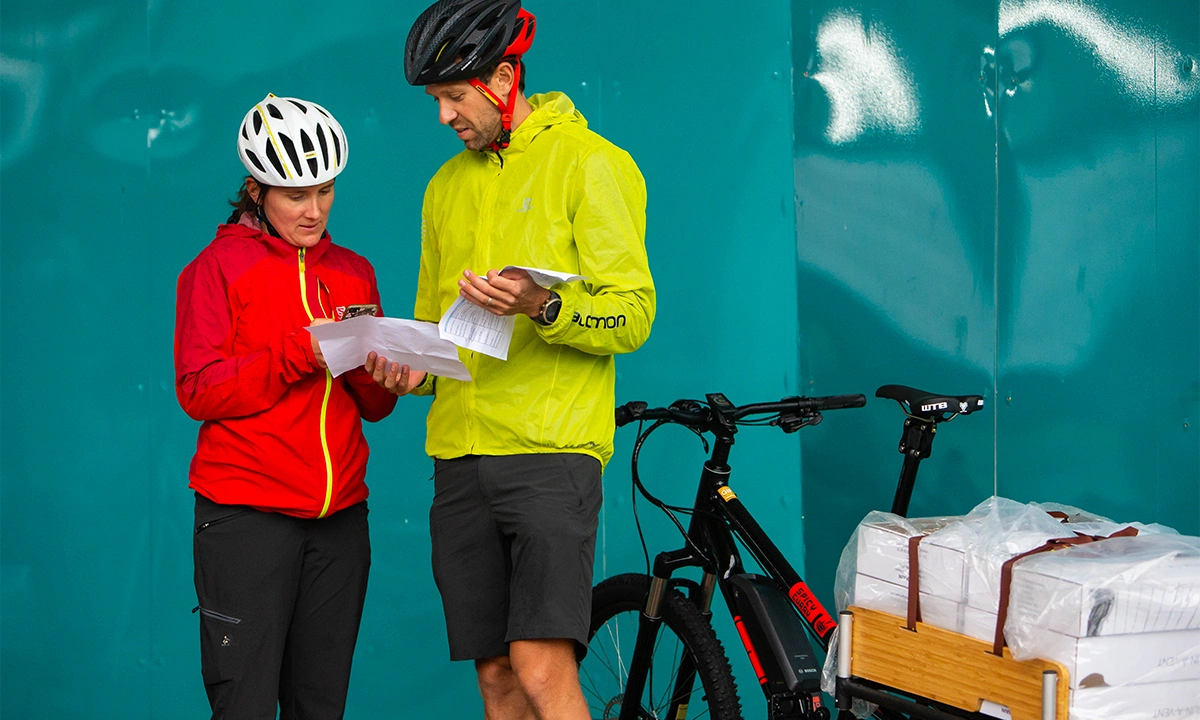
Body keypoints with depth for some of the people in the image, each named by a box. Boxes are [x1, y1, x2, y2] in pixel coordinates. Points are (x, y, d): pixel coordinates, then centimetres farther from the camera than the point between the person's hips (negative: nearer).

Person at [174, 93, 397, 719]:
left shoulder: (354, 273, 16)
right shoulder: (219, 266, 3)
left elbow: (377, 407, 13)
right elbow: (199, 392, -8)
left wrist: (369, 368, -9)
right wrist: (300, 351, -17)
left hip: (339, 518, 5)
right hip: (247, 519, -4)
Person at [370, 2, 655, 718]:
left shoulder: (590, 162, 0)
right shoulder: (448, 185, 20)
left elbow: (633, 314, -7)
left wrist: (541, 306, -26)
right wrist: (414, 368, 5)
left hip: (552, 448, -6)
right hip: (460, 456, 6)